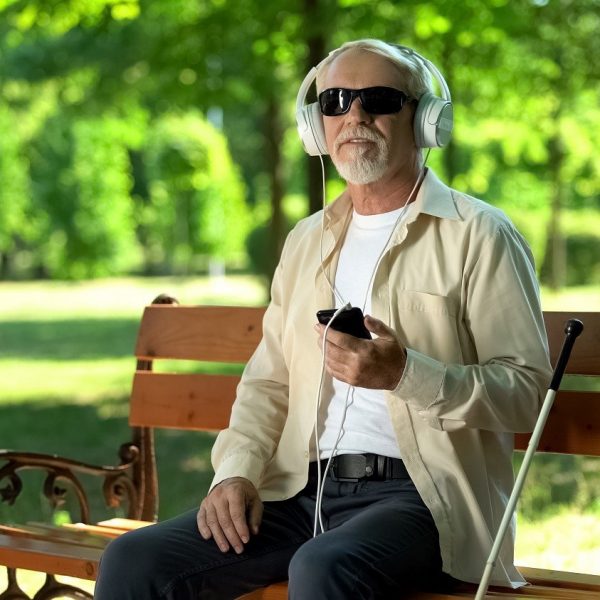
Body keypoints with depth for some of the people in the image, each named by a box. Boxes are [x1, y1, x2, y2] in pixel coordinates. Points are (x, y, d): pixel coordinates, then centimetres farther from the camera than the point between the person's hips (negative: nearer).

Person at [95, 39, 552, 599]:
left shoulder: (478, 235, 0)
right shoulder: (307, 240, 20)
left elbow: (526, 390, -7)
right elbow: (267, 381, 21)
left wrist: (404, 373, -21)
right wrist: (237, 469, 2)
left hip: (419, 492, -5)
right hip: (303, 490, 6)